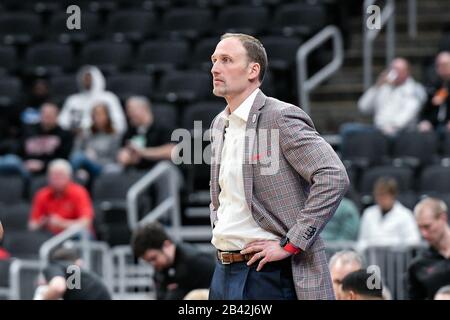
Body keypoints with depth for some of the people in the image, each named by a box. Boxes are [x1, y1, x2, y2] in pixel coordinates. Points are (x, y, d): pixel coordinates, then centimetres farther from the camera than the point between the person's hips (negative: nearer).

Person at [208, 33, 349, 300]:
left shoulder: (281, 117, -11)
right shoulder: (220, 124, 15)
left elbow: (334, 178, -20)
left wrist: (290, 245, -18)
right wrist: (219, 232, 14)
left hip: (269, 275, -8)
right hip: (225, 272, 8)